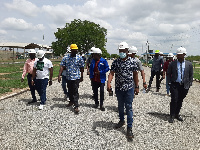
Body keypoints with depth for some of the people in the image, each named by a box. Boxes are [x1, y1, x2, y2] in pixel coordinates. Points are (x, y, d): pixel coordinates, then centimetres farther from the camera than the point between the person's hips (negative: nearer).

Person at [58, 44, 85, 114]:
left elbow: (81, 68, 3)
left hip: (76, 78, -3)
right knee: (70, 91, 18)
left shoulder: (79, 58, -3)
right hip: (68, 77, 3)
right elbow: (62, 67, -1)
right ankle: (71, 101, 40)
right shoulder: (66, 58, 1)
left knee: (75, 92, -5)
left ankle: (76, 106, -2)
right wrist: (59, 75, -9)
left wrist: (82, 77, 7)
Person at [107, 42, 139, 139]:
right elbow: (111, 73, -10)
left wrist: (136, 87, 4)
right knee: (120, 106, 18)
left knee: (128, 107, -2)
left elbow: (135, 74, 4)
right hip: (118, 88, 3)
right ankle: (121, 121, 40)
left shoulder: (132, 62, -3)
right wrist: (108, 83, -27)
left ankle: (129, 128, 4)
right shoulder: (115, 62, -1)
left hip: (129, 88, -2)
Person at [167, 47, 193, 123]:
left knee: (180, 101, 11)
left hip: (184, 86, 2)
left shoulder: (189, 64, 3)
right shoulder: (172, 64, 0)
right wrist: (170, 83, -1)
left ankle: (177, 114, 27)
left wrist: (189, 84, 2)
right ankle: (172, 116, 6)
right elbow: (168, 74, 7)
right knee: (174, 100, -6)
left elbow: (191, 75, 9)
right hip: (175, 85, -2)